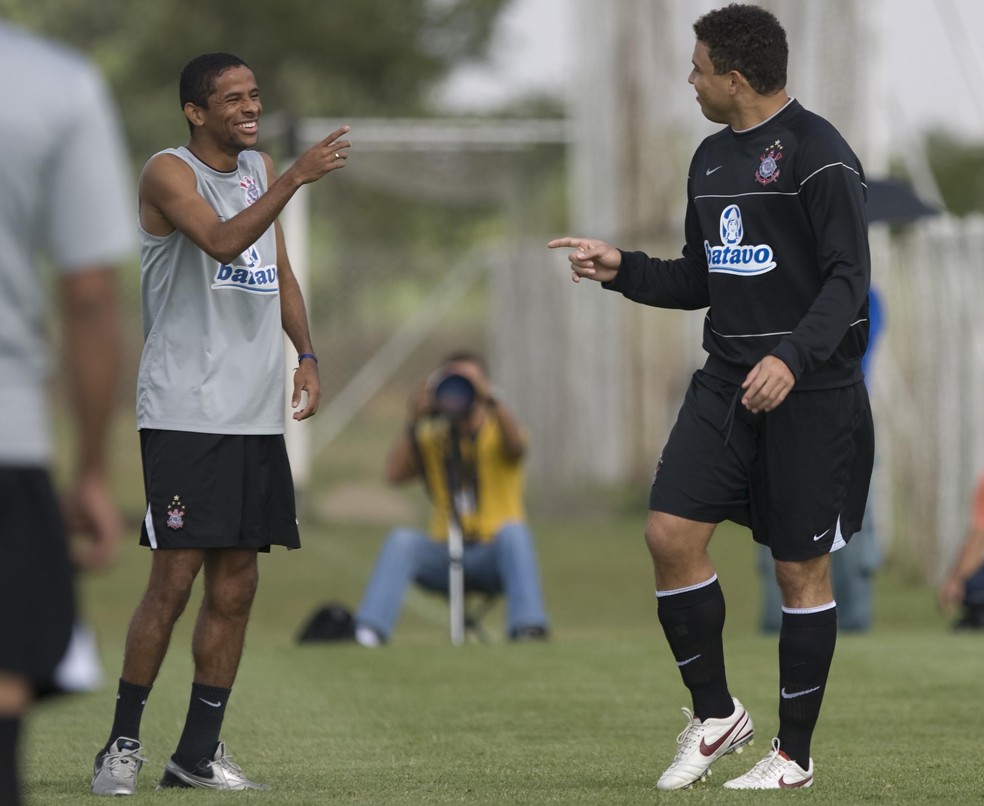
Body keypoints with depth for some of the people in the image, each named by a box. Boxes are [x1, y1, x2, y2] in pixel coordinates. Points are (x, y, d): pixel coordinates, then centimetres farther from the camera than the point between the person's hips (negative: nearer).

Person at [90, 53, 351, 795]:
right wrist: (295, 179, -34)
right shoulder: (169, 173, -9)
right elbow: (223, 242, -26)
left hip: (255, 413, 7)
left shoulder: (259, 169, 14)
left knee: (236, 584, 6)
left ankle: (199, 754, 13)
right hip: (184, 413, -7)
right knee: (175, 579, -8)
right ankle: (123, 745, 3)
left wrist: (307, 355, 10)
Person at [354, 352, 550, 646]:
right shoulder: (429, 437, 10)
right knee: (401, 539, -27)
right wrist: (415, 421, -15)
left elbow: (517, 444, -23)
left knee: (513, 531, -33)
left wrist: (489, 398, -36)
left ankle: (528, 626, -44)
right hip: (443, 556, 2)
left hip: (493, 555, -2)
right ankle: (369, 630, -39)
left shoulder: (497, 431, 3)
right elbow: (394, 475, -8)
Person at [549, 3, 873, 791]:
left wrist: (794, 357, -30)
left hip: (810, 392, -7)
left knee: (801, 569, 0)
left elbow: (848, 279, -17)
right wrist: (621, 268, 8)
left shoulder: (817, 154, -12)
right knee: (670, 533, -5)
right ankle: (716, 713, 11)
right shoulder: (713, 158, 14)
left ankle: (795, 755, 11)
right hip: (727, 385, 7)